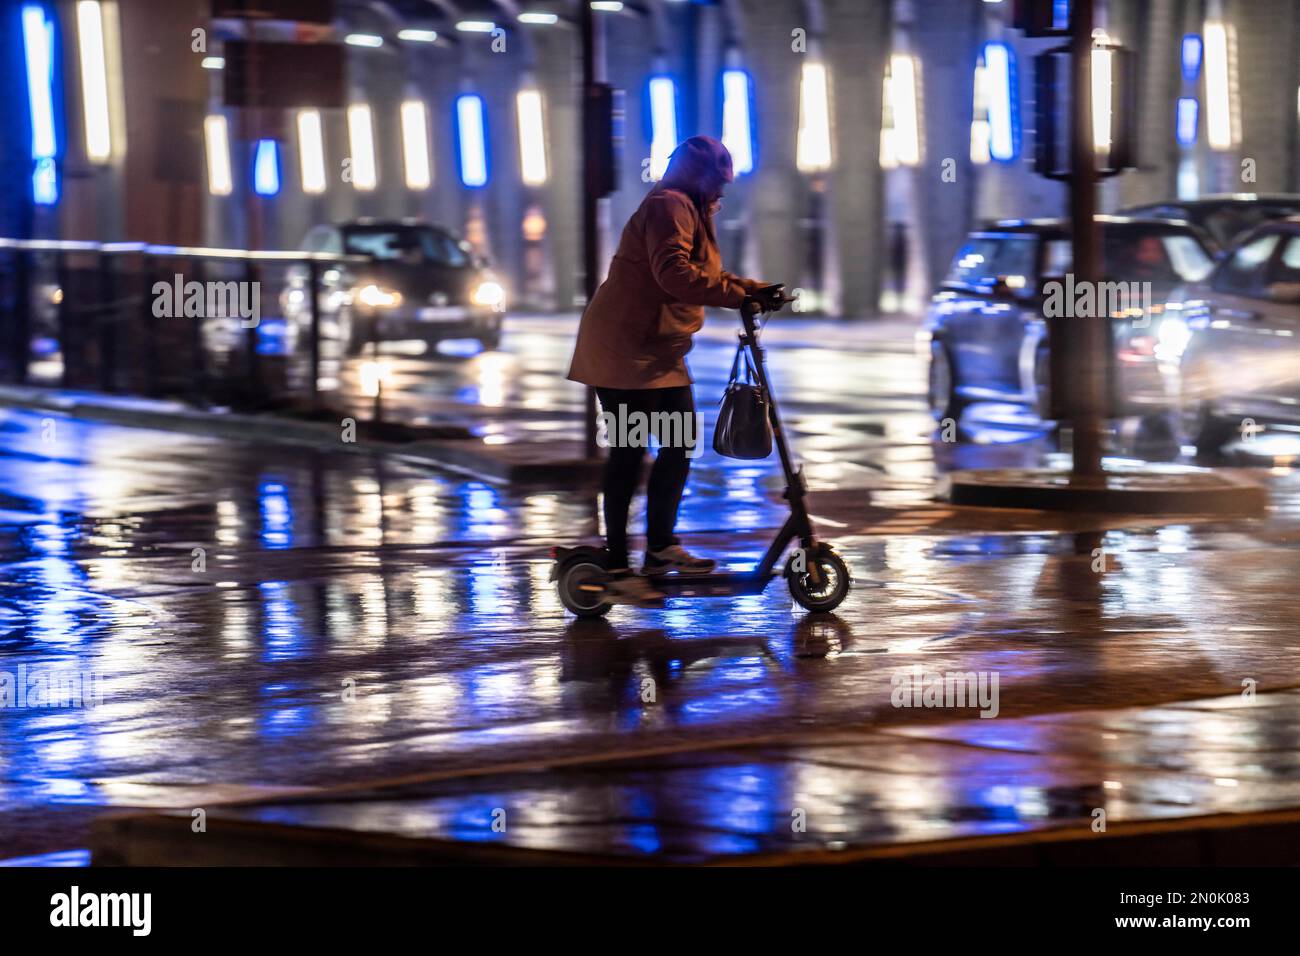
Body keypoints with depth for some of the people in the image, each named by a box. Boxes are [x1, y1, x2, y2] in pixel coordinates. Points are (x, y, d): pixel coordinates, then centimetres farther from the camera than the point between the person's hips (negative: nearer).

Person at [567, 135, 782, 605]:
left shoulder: (691, 211, 20)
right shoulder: (668, 206, -15)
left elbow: (706, 275, 20)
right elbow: (674, 273, -29)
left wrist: (754, 290, 4)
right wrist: (739, 294, -31)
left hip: (661, 351, 11)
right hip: (625, 349, -11)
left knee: (679, 445, 11)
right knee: (630, 451, -8)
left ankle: (661, 545, 21)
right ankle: (616, 568, -6)